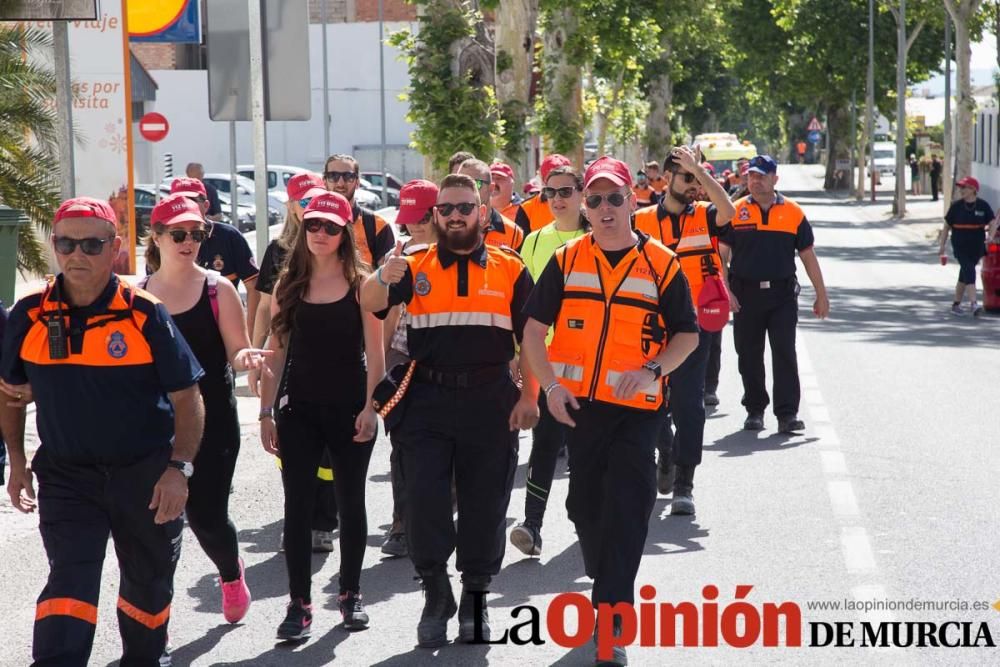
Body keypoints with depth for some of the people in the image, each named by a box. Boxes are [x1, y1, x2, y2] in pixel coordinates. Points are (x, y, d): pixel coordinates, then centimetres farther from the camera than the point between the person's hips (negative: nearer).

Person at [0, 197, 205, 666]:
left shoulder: (144, 315, -12)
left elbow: (186, 397, -8)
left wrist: (179, 468, -16)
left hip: (145, 473, 0)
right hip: (65, 474, 0)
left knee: (149, 581, 17)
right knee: (70, 581, -14)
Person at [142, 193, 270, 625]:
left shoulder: (218, 289, -3)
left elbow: (237, 354, -3)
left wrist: (247, 357, -24)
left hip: (212, 422, -2)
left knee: (206, 515, -1)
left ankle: (231, 572, 33)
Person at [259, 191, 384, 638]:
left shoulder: (361, 282, -1)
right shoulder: (289, 283, 5)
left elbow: (374, 351, -4)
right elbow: (276, 352, 6)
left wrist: (370, 406, -13)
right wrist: (266, 412, 1)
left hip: (350, 408, -1)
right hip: (299, 408, 2)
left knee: (351, 501, 8)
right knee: (298, 504, -1)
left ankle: (350, 593, 22)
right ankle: (299, 603, 5)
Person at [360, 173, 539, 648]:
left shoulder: (510, 270, 4)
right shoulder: (416, 267, 4)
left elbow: (529, 338, 4)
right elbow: (367, 305, -11)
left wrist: (529, 397, -5)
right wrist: (384, 278, -33)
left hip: (490, 403, 0)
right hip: (427, 401, 0)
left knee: (484, 505, 7)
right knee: (424, 502, -1)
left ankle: (475, 598, 22)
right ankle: (436, 595, 14)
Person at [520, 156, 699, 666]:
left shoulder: (661, 264, 0)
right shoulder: (566, 261, 4)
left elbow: (687, 334, 4)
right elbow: (534, 328, 5)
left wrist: (654, 369, -14)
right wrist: (549, 384, -8)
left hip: (636, 409, -3)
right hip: (578, 404, 3)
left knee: (626, 509, -10)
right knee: (585, 504, 14)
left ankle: (608, 620, -9)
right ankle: (608, 589, 37)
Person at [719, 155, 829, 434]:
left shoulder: (793, 212, 4)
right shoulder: (735, 212, 3)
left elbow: (808, 255, 8)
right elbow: (721, 254, 2)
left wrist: (821, 295, 8)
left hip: (783, 294, -1)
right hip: (746, 295, 1)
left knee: (785, 353, -5)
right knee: (749, 356, 8)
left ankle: (788, 413, -4)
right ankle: (755, 410, 20)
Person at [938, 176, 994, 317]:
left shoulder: (982, 205, -1)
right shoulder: (956, 206, -1)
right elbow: (946, 226, 5)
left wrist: (990, 237, -19)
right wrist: (942, 246, 4)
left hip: (976, 247, 2)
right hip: (960, 246, -2)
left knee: (964, 276, 13)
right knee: (969, 273, -18)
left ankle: (956, 305, 24)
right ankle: (974, 304, -27)